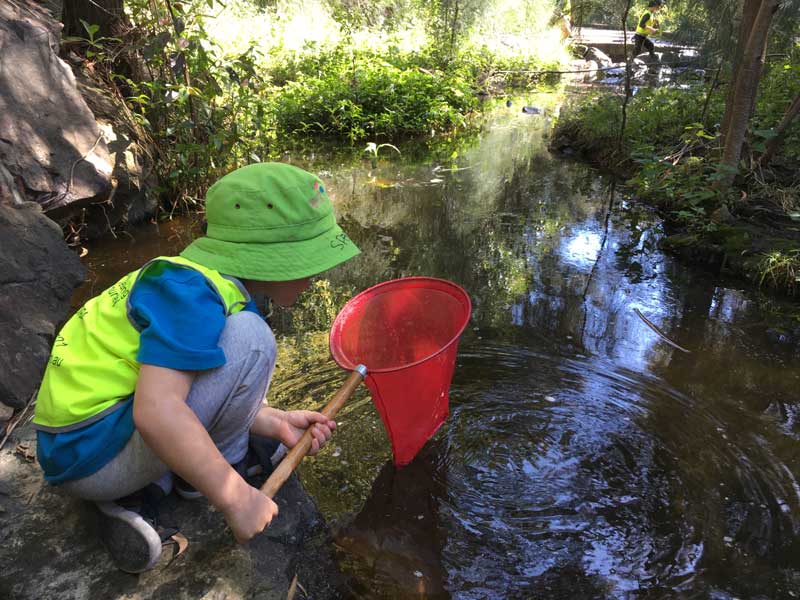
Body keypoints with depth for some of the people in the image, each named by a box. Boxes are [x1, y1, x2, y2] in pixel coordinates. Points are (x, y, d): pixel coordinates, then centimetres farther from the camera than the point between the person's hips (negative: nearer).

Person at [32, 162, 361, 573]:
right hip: (89, 454, -10)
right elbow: (156, 412, -34)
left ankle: (138, 491, 10)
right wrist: (235, 497, -27)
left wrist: (277, 424, 0)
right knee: (249, 340, -21)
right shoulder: (192, 293, -24)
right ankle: (212, 468, 3)